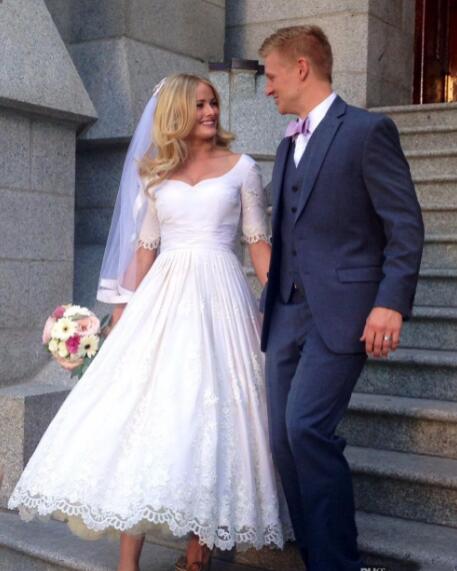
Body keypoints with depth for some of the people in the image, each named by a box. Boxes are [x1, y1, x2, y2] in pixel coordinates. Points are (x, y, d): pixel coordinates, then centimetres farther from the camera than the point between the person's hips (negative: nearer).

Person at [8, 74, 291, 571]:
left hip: (218, 294, -2)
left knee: (209, 415, -3)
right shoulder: (154, 174, 12)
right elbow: (145, 246, 13)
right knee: (141, 412, -5)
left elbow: (258, 241, 5)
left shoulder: (241, 168, 7)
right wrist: (126, 307, 6)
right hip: (164, 295, 2)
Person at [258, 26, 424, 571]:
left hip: (341, 311, -7)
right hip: (286, 314, 8)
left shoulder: (368, 130, -3)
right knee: (284, 439, 4)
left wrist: (391, 303, -17)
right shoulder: (287, 145, 20)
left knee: (307, 427, -17)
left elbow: (406, 225, -8)